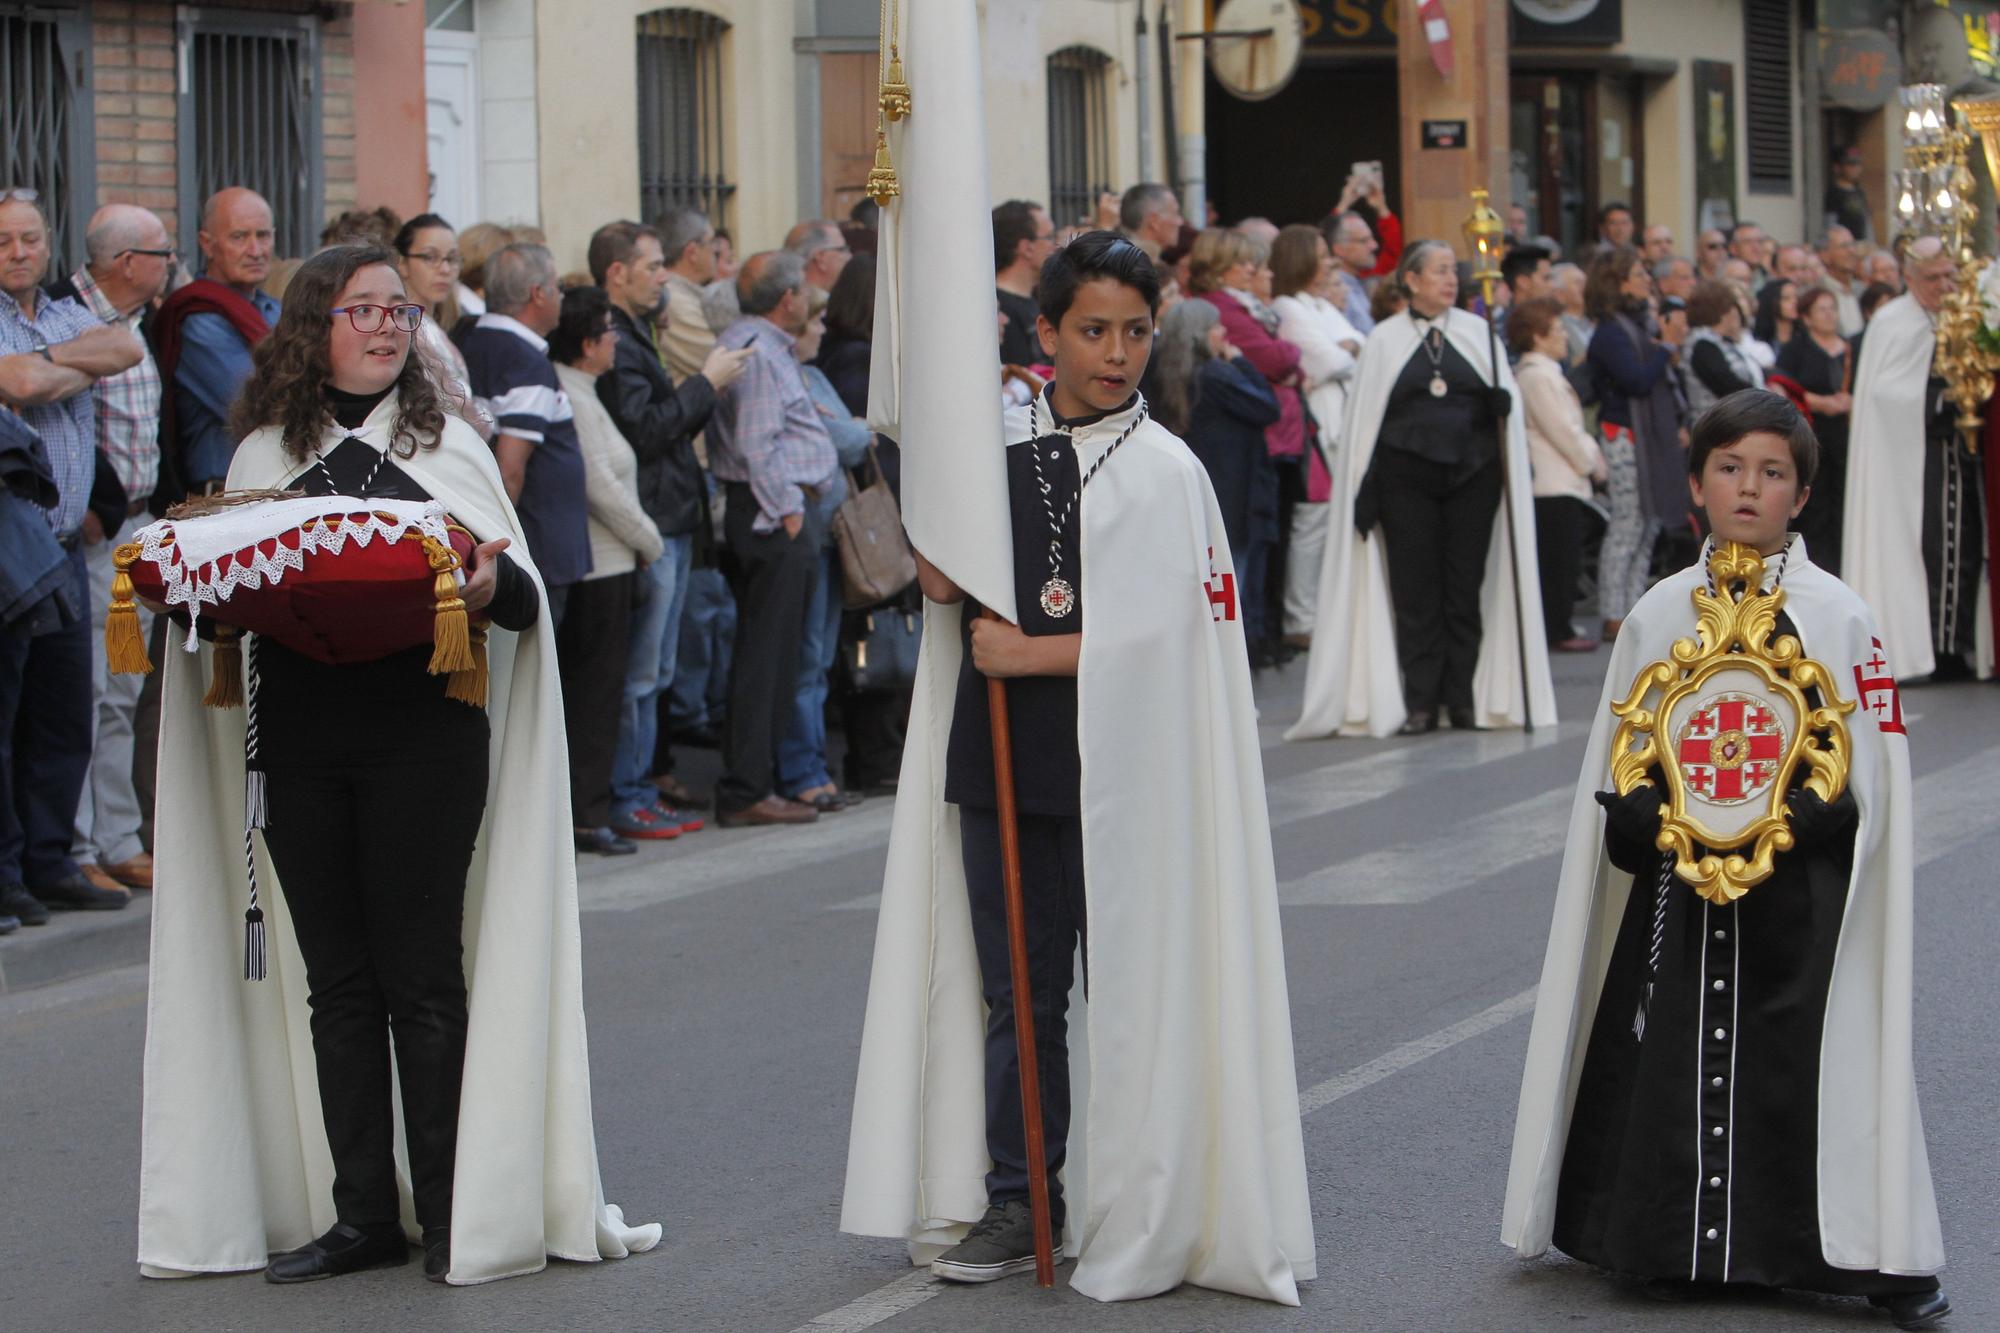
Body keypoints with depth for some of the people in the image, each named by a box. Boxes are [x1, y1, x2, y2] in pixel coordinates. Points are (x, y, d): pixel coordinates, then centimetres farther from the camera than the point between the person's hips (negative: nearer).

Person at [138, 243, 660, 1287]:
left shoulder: (446, 445, 7)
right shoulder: (264, 454, 12)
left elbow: (525, 598, 3)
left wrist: (491, 583, -19)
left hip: (424, 738, -2)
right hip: (298, 739, 3)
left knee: (422, 978, -3)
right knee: (336, 985, 6)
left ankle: (453, 1215, 4)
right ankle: (363, 1213, 12)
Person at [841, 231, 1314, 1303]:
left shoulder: (1164, 471, -5)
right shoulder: (995, 442, 8)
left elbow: (1173, 639, -10)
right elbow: (940, 587, 7)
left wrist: (1031, 653, -12)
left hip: (1120, 770, -4)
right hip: (1001, 763, 4)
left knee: (1129, 989, 1)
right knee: (1015, 988, 10)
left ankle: (1141, 1216, 11)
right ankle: (1018, 1203, 20)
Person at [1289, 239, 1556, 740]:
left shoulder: (1477, 332, 10)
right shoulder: (1384, 339, 6)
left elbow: (1506, 398, 11)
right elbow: (1364, 415, 5)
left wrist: (1501, 402, -14)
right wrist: (1366, 490, -2)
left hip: (1472, 474, 1)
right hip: (1406, 478, -1)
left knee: (1466, 587, 2)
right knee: (1415, 592, -2)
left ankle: (1463, 698, 8)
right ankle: (1420, 702, 3)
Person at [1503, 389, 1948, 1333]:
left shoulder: (1838, 616, -1)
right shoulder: (1659, 615, 7)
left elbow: (1871, 780, -2)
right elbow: (1612, 771, 11)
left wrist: (1775, 828, -16)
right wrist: (1660, 823, -8)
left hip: (1799, 895, -3)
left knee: (1814, 1060, -7)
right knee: (1679, 1059, 3)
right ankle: (1689, 1247, 17)